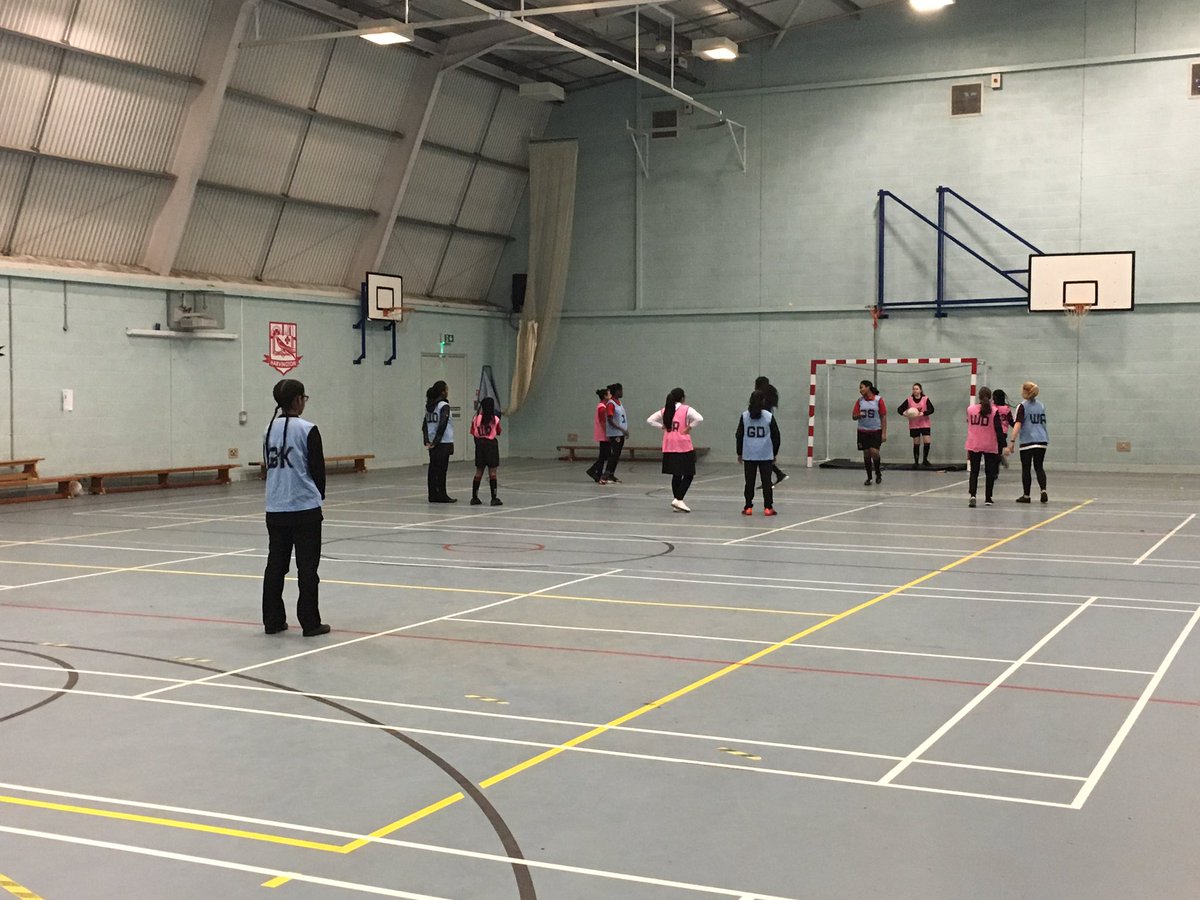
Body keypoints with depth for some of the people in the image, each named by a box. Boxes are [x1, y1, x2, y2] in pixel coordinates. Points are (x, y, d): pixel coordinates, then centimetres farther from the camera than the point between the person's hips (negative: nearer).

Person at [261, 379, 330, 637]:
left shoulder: (270, 429, 7)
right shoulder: (307, 430, -10)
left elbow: (268, 465, 13)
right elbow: (318, 469, -7)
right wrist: (319, 497, 9)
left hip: (275, 509, 6)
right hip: (305, 509, -6)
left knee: (275, 565, 11)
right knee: (307, 567, 1)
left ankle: (273, 621, 16)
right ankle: (310, 623, 4)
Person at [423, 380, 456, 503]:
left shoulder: (430, 406, 12)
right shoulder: (444, 406, -11)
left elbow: (425, 425, 10)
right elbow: (442, 425, -18)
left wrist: (427, 441, 6)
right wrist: (436, 441, -14)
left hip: (432, 443, 7)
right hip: (443, 442, -7)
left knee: (433, 468, 8)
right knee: (441, 469, -3)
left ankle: (433, 495, 10)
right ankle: (441, 495, -1)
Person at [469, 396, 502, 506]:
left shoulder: (476, 418, -2)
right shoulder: (495, 419, -6)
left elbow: (473, 433, 3)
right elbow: (498, 433, 4)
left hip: (479, 444, 3)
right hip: (491, 444, -3)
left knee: (479, 472, 11)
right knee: (492, 472, 0)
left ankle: (474, 497, 12)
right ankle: (494, 498, -2)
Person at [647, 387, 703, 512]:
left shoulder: (665, 410, 8)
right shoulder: (686, 409, -6)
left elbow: (650, 420, 7)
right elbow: (699, 418, -22)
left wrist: (663, 427, 5)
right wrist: (689, 428, -11)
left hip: (669, 448, 6)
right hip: (684, 447, -5)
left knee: (676, 475, 15)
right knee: (689, 475, 2)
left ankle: (676, 501, 17)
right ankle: (678, 500, -11)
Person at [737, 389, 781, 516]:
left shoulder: (744, 416, -1)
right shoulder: (769, 416, -3)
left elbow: (739, 436, 3)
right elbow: (775, 436, 1)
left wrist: (739, 453, 14)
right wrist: (775, 453, 13)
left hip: (748, 455, 1)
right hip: (766, 455, -1)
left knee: (749, 482, 6)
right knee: (766, 481, 4)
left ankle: (748, 507, 7)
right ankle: (768, 507, 4)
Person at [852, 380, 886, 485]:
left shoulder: (878, 400, -4)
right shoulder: (859, 401, 6)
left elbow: (883, 417, -3)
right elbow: (854, 417, 9)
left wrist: (884, 433, -8)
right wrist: (858, 415, -16)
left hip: (876, 431, -3)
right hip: (863, 432, 3)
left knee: (874, 452, -15)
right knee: (866, 454, 2)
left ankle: (878, 473, 8)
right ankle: (869, 477, 12)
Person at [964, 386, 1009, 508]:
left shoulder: (970, 409, -1)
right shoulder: (994, 411, -9)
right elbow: (999, 430, -10)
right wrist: (1003, 446, -8)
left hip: (973, 446, 1)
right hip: (990, 447, -1)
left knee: (974, 472, 5)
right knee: (989, 472, 11)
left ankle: (972, 495, -16)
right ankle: (988, 498, 14)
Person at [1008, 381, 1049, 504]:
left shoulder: (1023, 407, -7)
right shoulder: (1041, 405, 12)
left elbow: (1018, 424, -16)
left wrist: (1012, 441, -19)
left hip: (1027, 442, -5)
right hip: (1042, 441, 5)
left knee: (1026, 469, 6)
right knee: (1039, 467, 12)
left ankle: (1026, 495, 12)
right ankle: (1043, 491, -8)